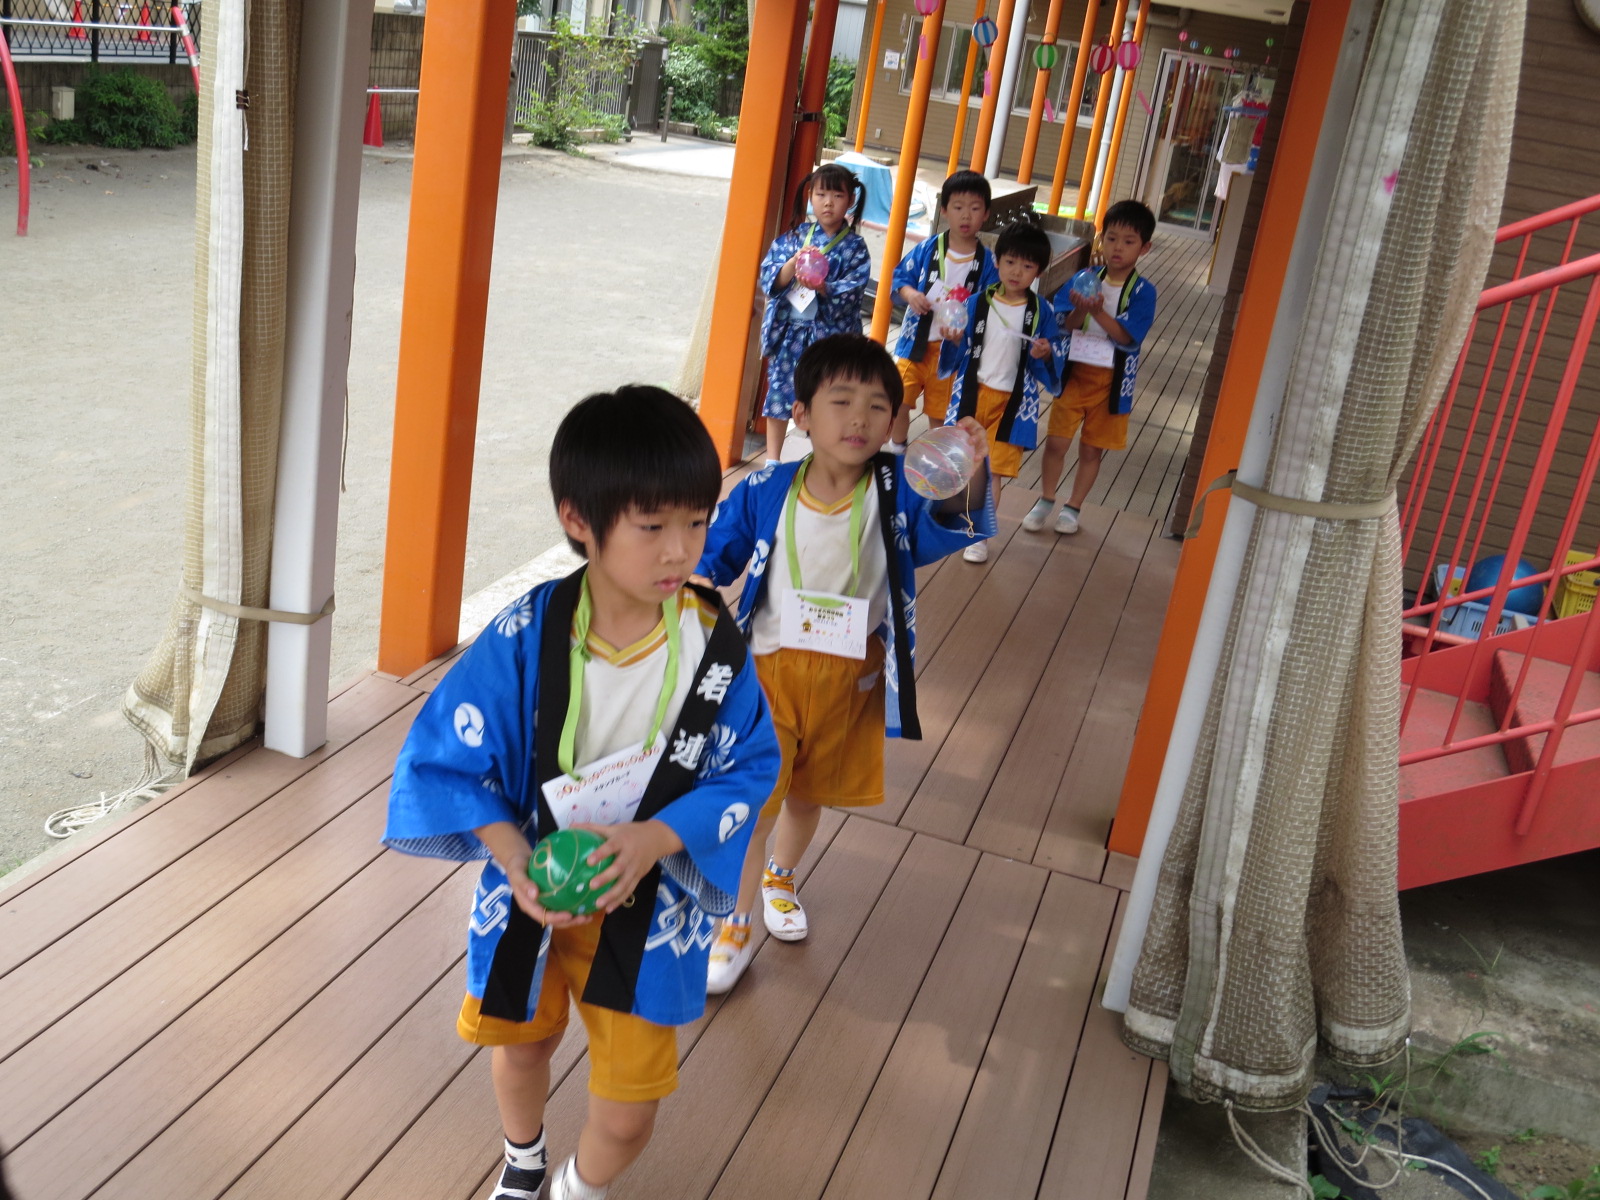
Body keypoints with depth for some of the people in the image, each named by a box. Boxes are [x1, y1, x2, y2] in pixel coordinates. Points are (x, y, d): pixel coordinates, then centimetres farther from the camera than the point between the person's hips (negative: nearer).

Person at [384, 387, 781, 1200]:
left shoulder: (717, 646, -20)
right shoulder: (526, 637, -22)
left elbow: (749, 767, -10)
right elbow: (445, 758, -14)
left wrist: (657, 837, -26)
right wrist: (515, 859, -27)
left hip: (647, 910, 0)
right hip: (532, 893, 1)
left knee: (629, 1111, 5)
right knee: (521, 1046, 26)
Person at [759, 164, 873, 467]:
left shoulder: (855, 247, -3)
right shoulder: (793, 237, 3)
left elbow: (851, 294, -13)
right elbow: (768, 278, -3)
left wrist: (824, 288, -30)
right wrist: (793, 264, -21)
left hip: (829, 335, -2)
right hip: (788, 331, 3)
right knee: (779, 391, 9)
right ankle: (772, 460, 24)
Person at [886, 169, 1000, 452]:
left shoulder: (987, 261, -7)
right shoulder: (927, 248, -5)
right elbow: (901, 276, 4)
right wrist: (909, 294, -16)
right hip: (915, 340, 1)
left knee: (940, 413, 11)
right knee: (900, 402, 5)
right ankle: (896, 451, 29)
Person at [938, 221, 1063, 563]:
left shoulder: (1042, 311, -5)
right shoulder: (977, 303, -2)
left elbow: (1050, 370, -1)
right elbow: (959, 358, 3)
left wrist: (1045, 356, -22)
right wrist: (955, 342, -17)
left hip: (1013, 402, -2)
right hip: (972, 393, 2)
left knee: (994, 471, 1)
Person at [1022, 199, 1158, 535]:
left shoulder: (1142, 291, -7)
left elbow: (1128, 336, -17)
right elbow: (1063, 325, -7)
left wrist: (1098, 312, -28)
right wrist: (1079, 311, -27)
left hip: (1110, 381, -1)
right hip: (1074, 373, 1)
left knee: (1091, 449, 9)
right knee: (1056, 441, 2)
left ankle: (1072, 507, 25)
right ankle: (1045, 501, 23)